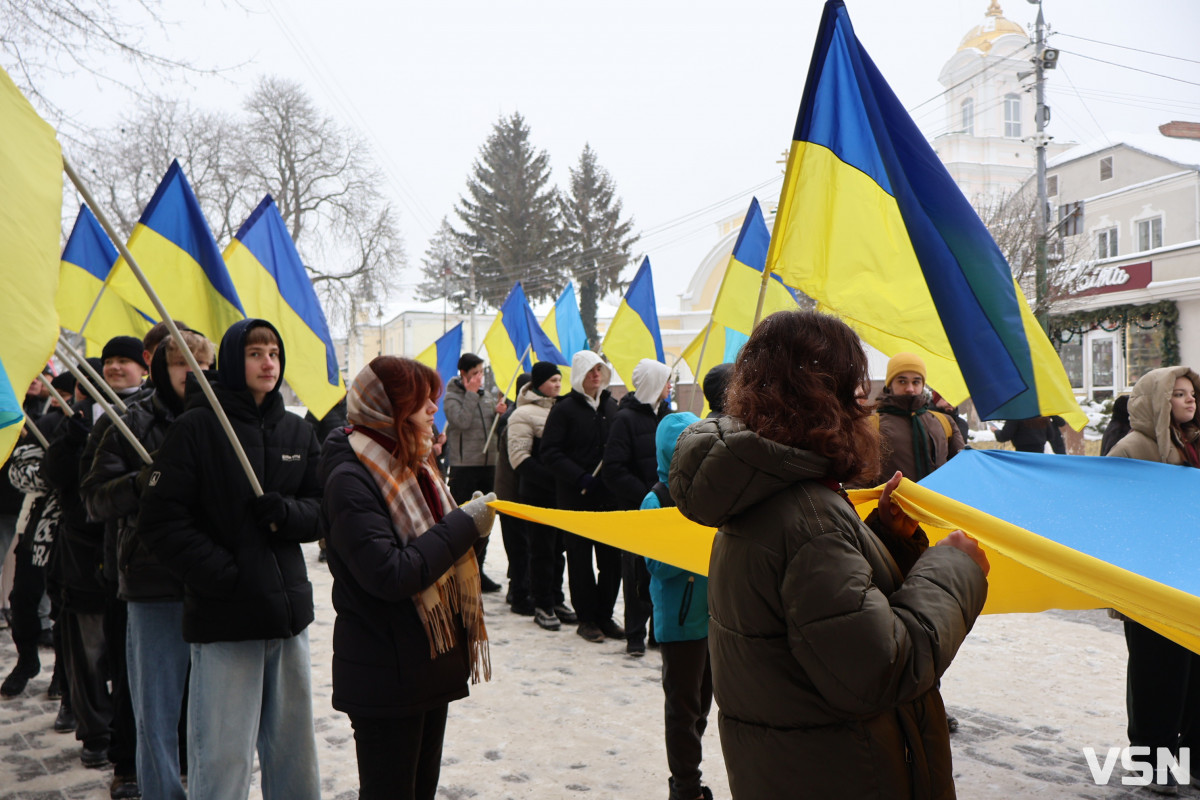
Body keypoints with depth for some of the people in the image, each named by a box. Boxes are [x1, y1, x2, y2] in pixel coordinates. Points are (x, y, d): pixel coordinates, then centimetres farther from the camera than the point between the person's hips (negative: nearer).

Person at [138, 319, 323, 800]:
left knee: (295, 751, 16)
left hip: (288, 610, 5)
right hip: (223, 616, -5)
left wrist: (287, 512, -11)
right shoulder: (196, 427, -5)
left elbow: (322, 510, 11)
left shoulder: (297, 431, 10)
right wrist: (224, 575, -15)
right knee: (223, 761, 1)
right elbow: (160, 521, -9)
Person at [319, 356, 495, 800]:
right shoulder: (350, 480, -18)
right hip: (385, 676, -8)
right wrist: (463, 525, -20)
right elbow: (389, 575, -26)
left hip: (434, 661, 9)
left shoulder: (414, 465, 10)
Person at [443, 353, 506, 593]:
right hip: (463, 467, -6)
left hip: (488, 465, 6)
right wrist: (471, 394, -13)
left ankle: (477, 568, 22)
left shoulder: (487, 395, 13)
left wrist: (500, 413, -4)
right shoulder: (451, 398, -4)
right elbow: (463, 421, -21)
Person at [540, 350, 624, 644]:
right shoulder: (564, 408, -4)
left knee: (612, 556, 6)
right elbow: (550, 453, -10)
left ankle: (605, 615, 19)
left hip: (609, 495, 5)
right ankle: (586, 618, 15)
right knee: (580, 557, 4)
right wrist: (580, 477, -19)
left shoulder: (611, 406, 11)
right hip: (576, 498, -4)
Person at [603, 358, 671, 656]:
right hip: (636, 508, -5)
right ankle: (635, 635, 14)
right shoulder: (626, 418, -7)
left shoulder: (667, 415, 12)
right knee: (638, 572, 2)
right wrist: (645, 495, -17)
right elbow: (613, 469, -13)